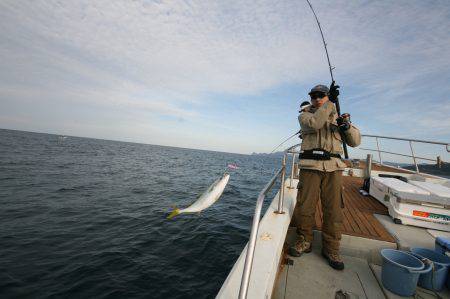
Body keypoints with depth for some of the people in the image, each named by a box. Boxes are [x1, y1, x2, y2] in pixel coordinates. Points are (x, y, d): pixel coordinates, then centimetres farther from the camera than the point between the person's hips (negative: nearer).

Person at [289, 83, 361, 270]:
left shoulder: (337, 117, 19)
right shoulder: (304, 115, 10)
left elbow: (355, 141, 14)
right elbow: (315, 123, -14)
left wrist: (347, 126, -4)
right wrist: (330, 102, -12)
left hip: (333, 167, 2)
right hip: (310, 166, -2)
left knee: (334, 209, 3)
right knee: (305, 207, -1)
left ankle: (331, 249, 18)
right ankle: (304, 242, 19)